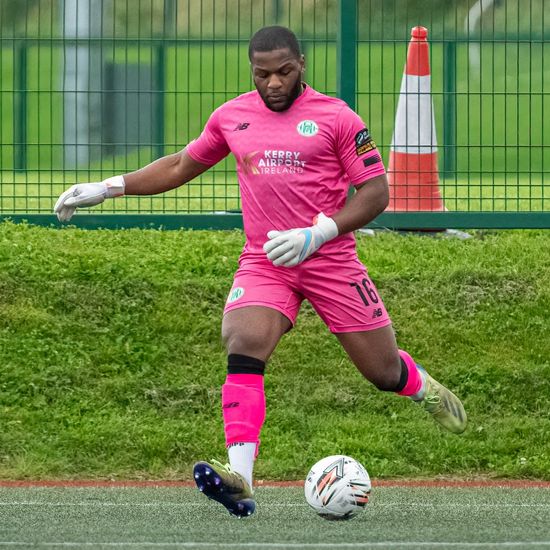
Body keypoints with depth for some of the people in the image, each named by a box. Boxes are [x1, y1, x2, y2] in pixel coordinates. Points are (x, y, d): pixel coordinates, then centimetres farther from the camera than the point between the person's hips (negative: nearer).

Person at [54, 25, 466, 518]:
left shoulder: (336, 117, -4)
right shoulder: (232, 117, 9)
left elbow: (375, 192, -6)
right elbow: (181, 166, 24)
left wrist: (317, 234, -19)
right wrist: (109, 188, 19)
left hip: (331, 260, -2)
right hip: (263, 265, 2)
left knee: (384, 372, 6)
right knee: (243, 348, -25)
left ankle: (425, 389, 44)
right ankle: (239, 480, -34)